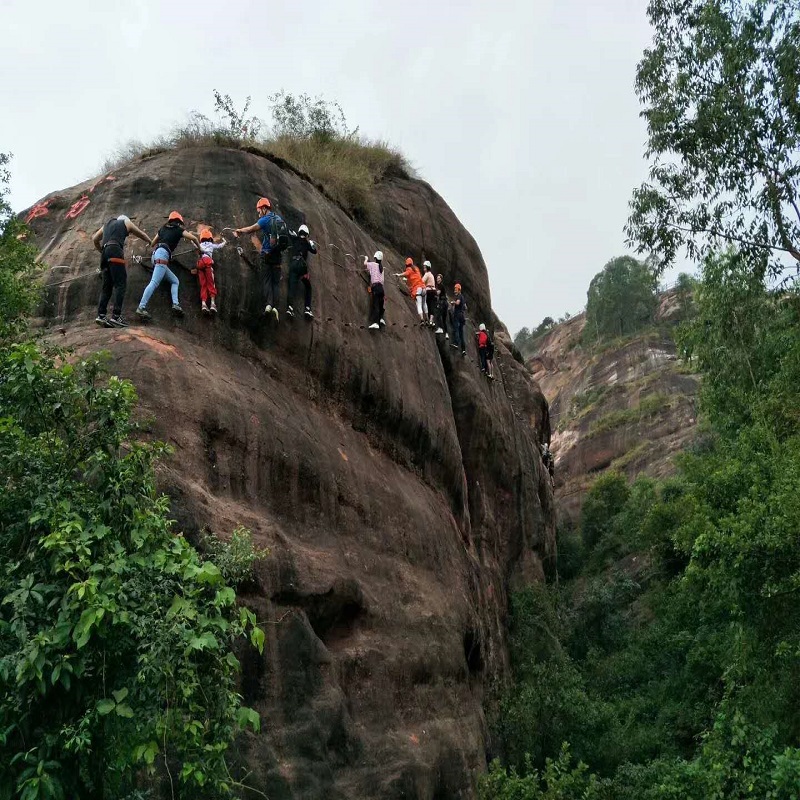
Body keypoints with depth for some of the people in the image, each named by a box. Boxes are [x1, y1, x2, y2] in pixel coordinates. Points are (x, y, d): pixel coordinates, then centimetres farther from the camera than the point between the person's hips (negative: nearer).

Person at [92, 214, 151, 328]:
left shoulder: (107, 224, 32)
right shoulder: (126, 222, 20)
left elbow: (94, 239, 28)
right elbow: (142, 235, 31)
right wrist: (151, 243, 47)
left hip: (104, 253, 6)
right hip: (115, 251, -6)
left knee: (107, 286, 7)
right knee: (120, 284, -10)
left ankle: (101, 315, -5)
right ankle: (116, 316, -22)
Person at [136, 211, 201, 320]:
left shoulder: (163, 228, 26)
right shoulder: (179, 230, 11)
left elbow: (152, 244, 30)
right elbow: (194, 238, 7)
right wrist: (199, 249, 22)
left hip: (156, 254, 8)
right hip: (163, 255, -8)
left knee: (175, 281, 14)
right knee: (154, 282, -19)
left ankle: (175, 304, -5)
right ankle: (141, 307, -31)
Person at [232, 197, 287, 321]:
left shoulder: (266, 219, -8)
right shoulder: (279, 219, 12)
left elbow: (251, 229, -10)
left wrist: (239, 230, 7)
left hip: (268, 254, -5)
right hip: (279, 254, 5)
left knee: (266, 280, 1)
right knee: (276, 281, 6)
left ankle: (269, 304, -16)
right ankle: (275, 306, -8)